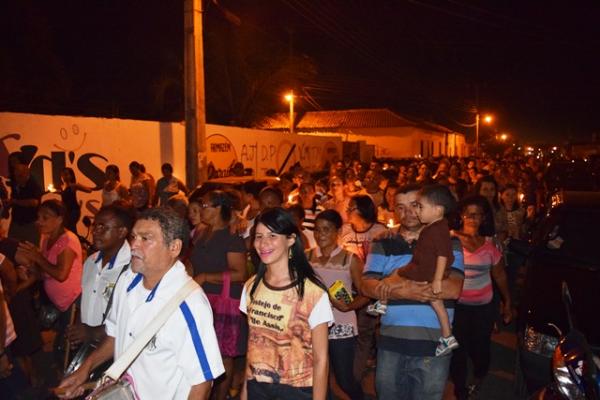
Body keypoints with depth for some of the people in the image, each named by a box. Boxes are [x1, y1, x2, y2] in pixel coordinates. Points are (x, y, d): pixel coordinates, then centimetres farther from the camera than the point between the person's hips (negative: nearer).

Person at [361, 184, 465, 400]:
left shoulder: (449, 244, 3)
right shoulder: (382, 245, 7)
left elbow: (454, 289, -13)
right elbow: (367, 286, -6)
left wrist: (398, 281, -14)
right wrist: (406, 292, -22)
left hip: (433, 344, -1)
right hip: (390, 343, 2)